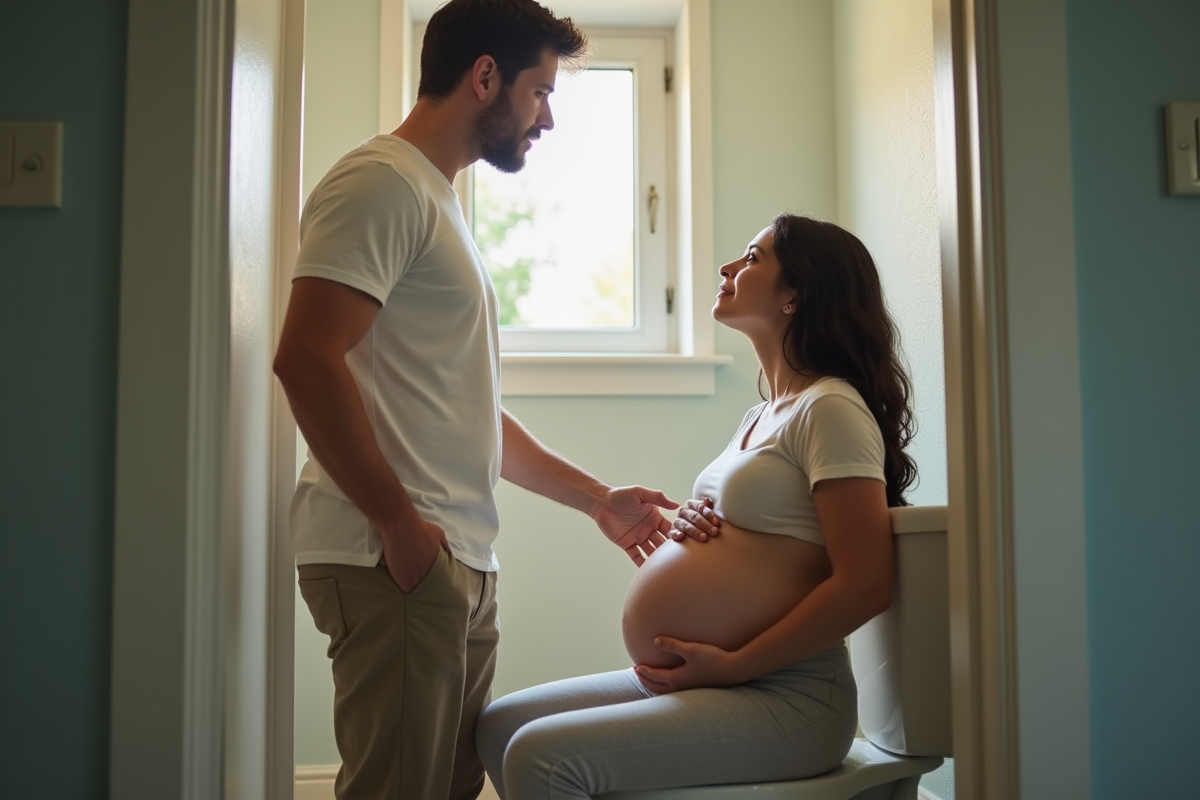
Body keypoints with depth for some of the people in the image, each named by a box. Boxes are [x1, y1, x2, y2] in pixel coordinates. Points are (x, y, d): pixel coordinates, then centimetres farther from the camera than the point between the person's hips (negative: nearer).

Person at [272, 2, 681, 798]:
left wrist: (597, 497, 24)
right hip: (393, 561, -9)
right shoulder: (382, 182, -6)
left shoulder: (441, 203, 24)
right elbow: (306, 358, -19)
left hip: (463, 565, 9)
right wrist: (402, 526, -17)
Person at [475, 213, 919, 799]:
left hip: (783, 702, -9)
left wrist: (732, 664, -16)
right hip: (697, 684, 9)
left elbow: (864, 585, -19)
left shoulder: (831, 408, -12)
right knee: (498, 727, 7)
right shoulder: (760, 416, 18)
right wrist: (694, 525, 3)